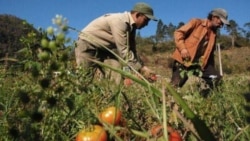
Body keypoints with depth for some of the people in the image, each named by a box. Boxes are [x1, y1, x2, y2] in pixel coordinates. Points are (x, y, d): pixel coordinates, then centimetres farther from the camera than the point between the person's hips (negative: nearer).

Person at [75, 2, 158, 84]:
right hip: (87, 45, -9)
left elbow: (132, 50, 6)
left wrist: (143, 67, -6)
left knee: (118, 79, -6)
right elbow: (124, 50, -30)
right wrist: (141, 68, -27)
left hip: (103, 49, 9)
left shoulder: (131, 26, 1)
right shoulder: (119, 21, -28)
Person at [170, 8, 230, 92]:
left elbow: (210, 52, 22)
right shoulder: (196, 22, -4)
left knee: (217, 79, -3)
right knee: (175, 86, -11)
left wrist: (212, 69, 17)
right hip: (184, 60, -6)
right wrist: (182, 48, -21)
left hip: (200, 63, 6)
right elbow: (178, 33, -8)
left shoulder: (213, 34, 14)